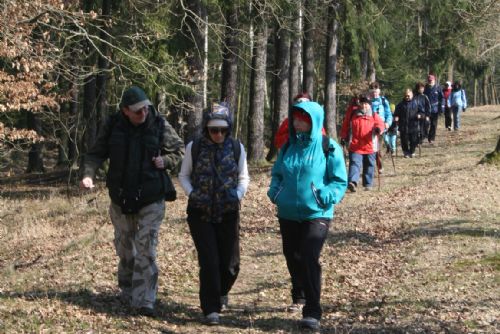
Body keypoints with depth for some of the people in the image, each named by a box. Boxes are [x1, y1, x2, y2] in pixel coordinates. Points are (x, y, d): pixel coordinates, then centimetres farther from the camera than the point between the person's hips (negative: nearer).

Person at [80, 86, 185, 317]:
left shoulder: (159, 125, -5)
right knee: (124, 248, 13)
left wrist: (165, 161, -13)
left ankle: (144, 301, -10)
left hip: (151, 200, -2)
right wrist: (88, 174, -17)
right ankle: (127, 291, 32)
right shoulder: (113, 126, -3)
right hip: (121, 199, 2)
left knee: (146, 249, -10)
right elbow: (96, 153, 1)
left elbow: (179, 150, 7)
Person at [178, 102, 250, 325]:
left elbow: (243, 178, 10)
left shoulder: (236, 148, 0)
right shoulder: (194, 147, -3)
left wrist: (237, 196, -8)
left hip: (228, 213, 2)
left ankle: (222, 292, 38)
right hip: (200, 213, -2)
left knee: (230, 263, 6)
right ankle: (211, 309, -1)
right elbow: (184, 175, 8)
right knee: (209, 262, -10)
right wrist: (192, 194, -9)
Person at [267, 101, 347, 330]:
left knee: (309, 259, -19)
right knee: (292, 258, 18)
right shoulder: (289, 146, 7)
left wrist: (326, 195, -24)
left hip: (316, 215, -5)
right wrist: (274, 190, -2)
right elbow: (277, 174, 18)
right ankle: (299, 296, 45)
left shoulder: (329, 148, -8)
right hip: (288, 214, 6)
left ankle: (312, 313, -16)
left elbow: (340, 181, -6)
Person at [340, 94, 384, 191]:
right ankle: (353, 182, -27)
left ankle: (368, 184, 21)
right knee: (354, 163, -14)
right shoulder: (352, 115, 7)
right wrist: (344, 137, 14)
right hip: (355, 146, -1)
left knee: (369, 165, 9)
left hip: (370, 146, 1)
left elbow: (380, 123, -6)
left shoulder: (374, 116, 6)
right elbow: (345, 126, 17)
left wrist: (379, 128, -28)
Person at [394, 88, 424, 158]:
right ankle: (406, 152, 19)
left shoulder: (416, 103, 3)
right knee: (404, 140, 2)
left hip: (413, 126, 0)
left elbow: (422, 111, 9)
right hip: (403, 127, 0)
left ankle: (412, 152, 22)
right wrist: (396, 117, -9)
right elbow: (396, 114, 12)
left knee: (414, 140, 3)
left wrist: (420, 115, -12)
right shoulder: (401, 104, 6)